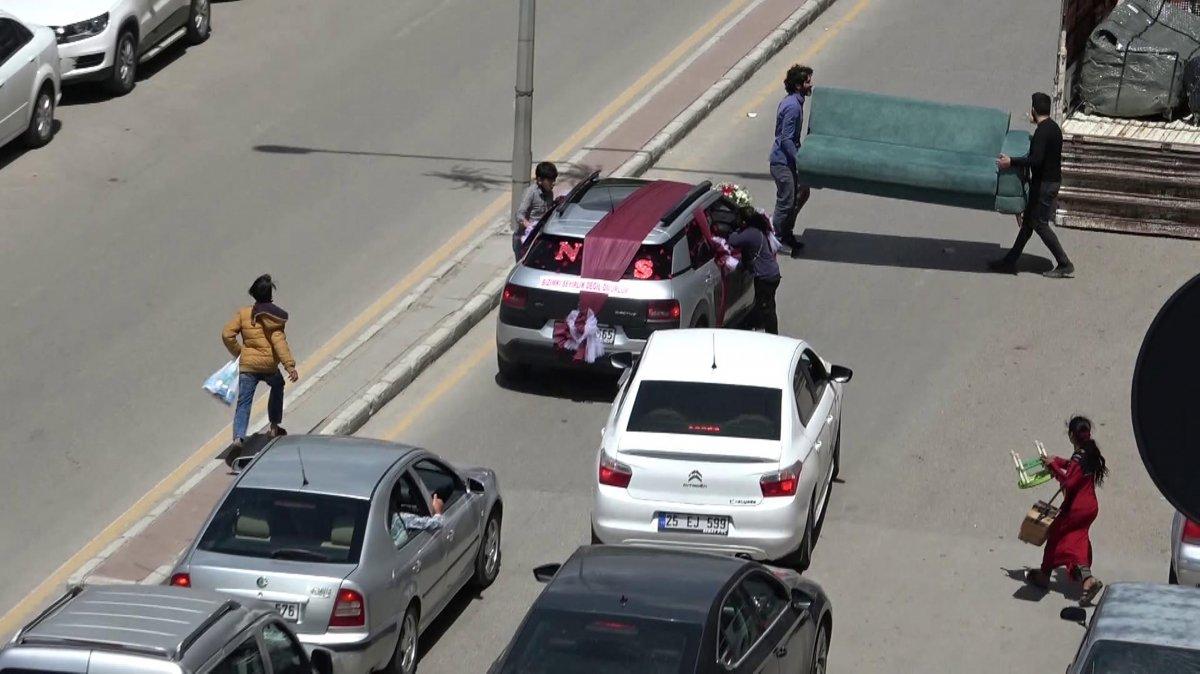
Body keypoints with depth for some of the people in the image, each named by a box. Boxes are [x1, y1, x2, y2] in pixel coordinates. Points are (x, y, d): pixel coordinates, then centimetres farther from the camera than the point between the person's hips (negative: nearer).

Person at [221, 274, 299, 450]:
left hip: (247, 365, 0)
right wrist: (290, 365, -19)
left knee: (244, 402, 1)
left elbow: (227, 334, -5)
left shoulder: (243, 313, 1)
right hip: (269, 365, 0)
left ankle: (238, 435, -20)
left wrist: (238, 352, 10)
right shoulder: (276, 317, -4)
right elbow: (279, 342, -15)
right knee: (277, 386, 31)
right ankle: (274, 427, 35)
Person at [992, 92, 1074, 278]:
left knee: (1039, 224, -4)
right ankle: (1010, 261, 19)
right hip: (1052, 180, 10)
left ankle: (1065, 265, -3)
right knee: (1028, 221, 13)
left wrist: (1011, 162, -24)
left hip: (1044, 184, -10)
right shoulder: (1053, 127, 12)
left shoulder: (1042, 131, -20)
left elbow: (1036, 160, -30)